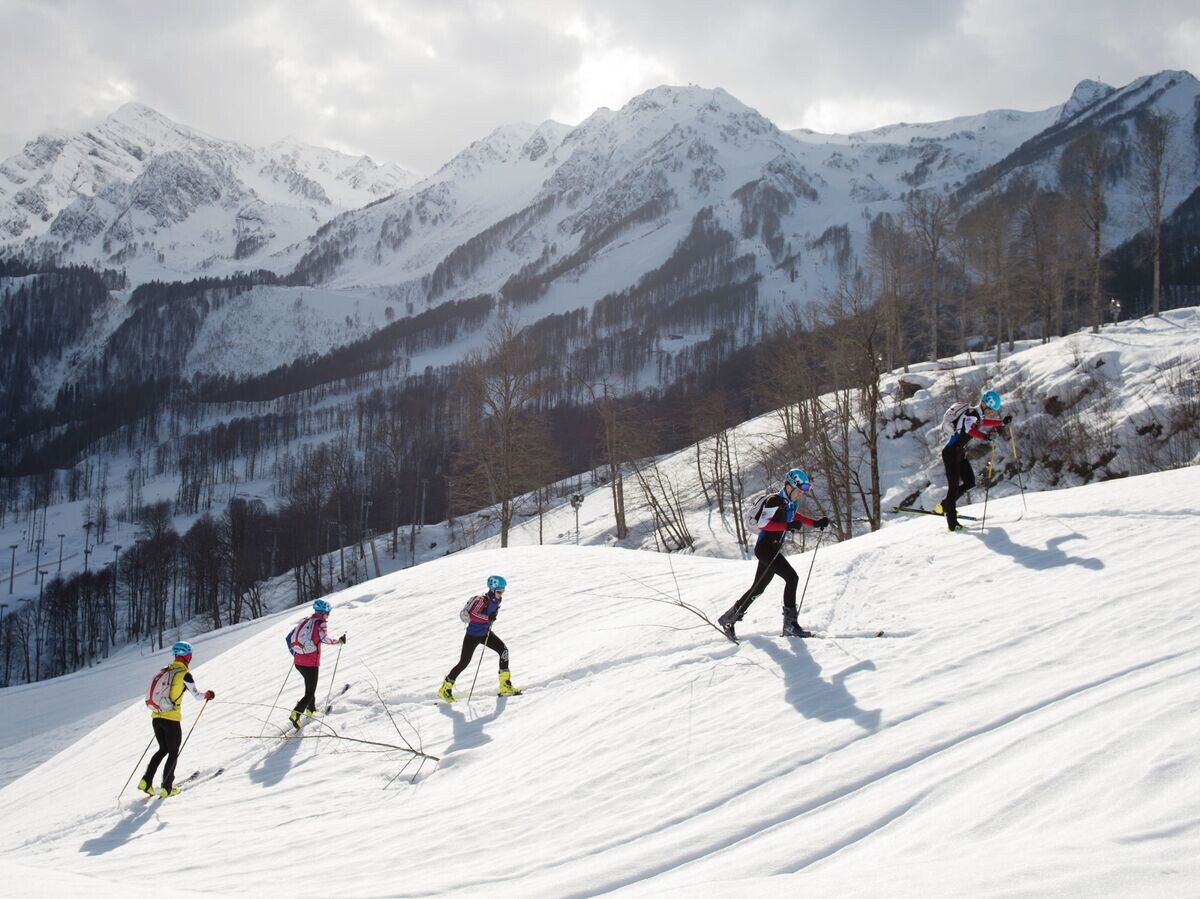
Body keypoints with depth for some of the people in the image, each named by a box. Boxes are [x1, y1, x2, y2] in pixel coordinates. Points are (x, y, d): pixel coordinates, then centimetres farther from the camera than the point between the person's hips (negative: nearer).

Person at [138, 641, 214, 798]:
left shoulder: (164, 671, 10)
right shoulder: (184, 674, -9)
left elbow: (149, 698, 16)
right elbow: (197, 695, -2)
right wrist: (208, 695, 19)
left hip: (156, 717, 6)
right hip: (172, 719, -6)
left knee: (163, 749, 20)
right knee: (173, 753, 9)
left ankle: (146, 781, 8)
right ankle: (167, 788, 6)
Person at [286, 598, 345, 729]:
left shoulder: (305, 621, 12)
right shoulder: (321, 623, -6)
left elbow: (289, 637, 16)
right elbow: (324, 639, -19)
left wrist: (294, 652, 31)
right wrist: (339, 640, -5)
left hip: (298, 662, 7)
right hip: (311, 663, -7)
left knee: (310, 685, 30)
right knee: (310, 693, -1)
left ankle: (311, 710, 38)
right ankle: (296, 714, -18)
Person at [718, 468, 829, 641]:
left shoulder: (789, 504, 12)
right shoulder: (774, 500, -15)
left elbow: (796, 518, 32)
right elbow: (762, 524, -22)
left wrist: (816, 523, 16)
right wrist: (788, 526, -29)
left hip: (774, 550, 10)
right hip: (765, 547, -10)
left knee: (758, 588, 14)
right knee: (792, 577, -19)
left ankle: (729, 619, 24)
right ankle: (790, 624, -19)